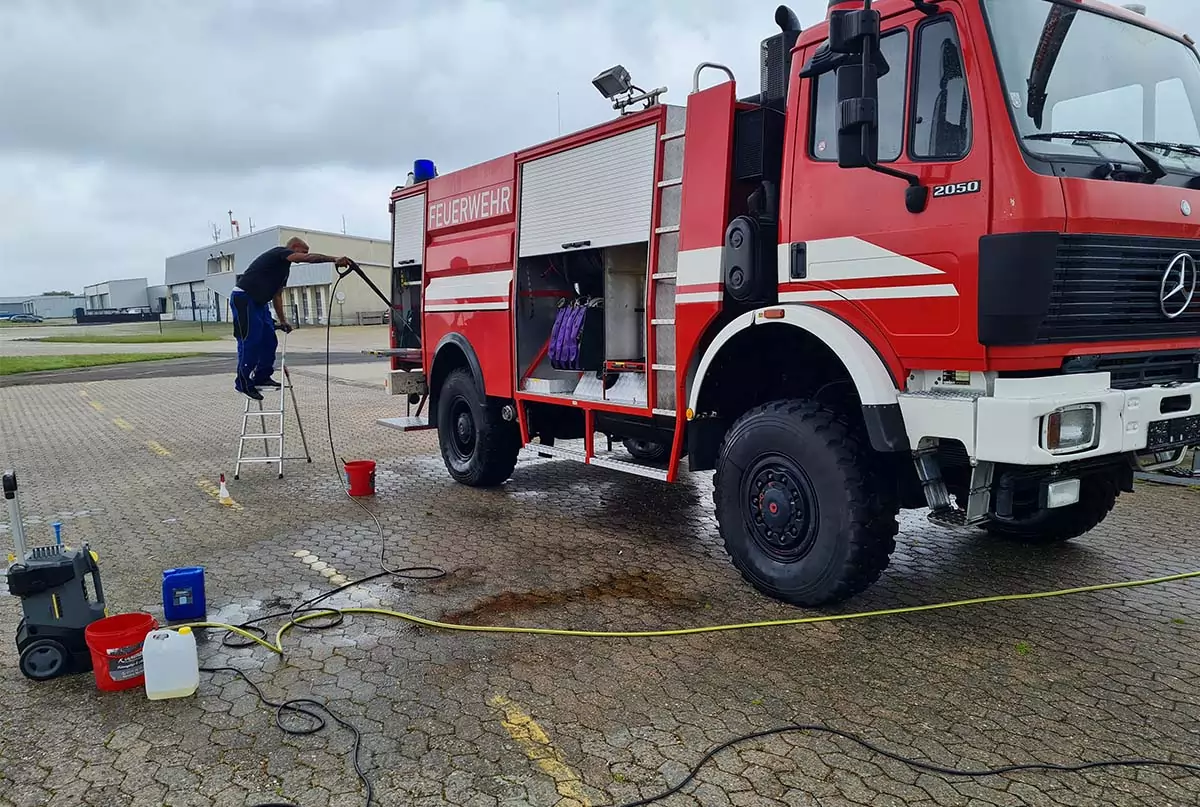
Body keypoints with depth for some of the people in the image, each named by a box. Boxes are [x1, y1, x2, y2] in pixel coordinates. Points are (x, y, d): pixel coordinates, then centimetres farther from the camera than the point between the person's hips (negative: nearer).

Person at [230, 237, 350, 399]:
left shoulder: (284, 268, 18)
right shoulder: (279, 252, -9)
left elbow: (277, 295, 20)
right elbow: (309, 258, -25)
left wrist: (282, 320, 13)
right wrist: (335, 259, -32)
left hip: (259, 303, 10)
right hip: (244, 299, -10)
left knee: (269, 341, 6)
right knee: (250, 342, -10)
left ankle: (261, 377, 17)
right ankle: (243, 383, -3)